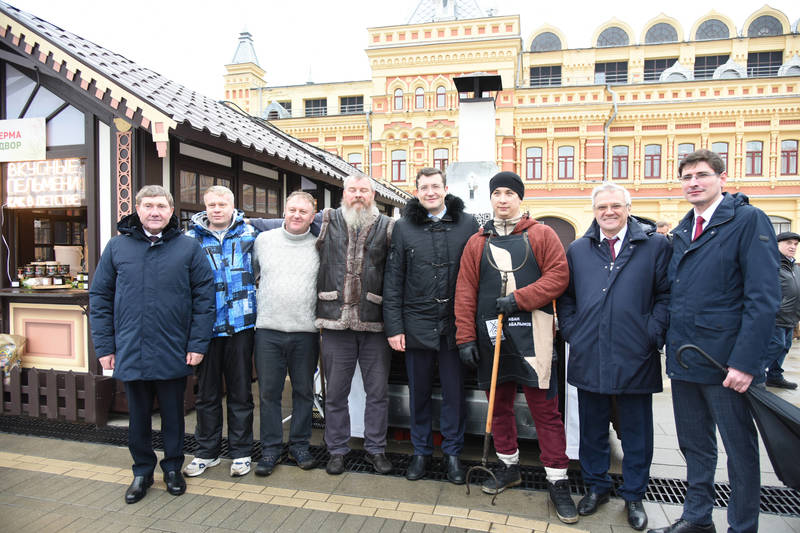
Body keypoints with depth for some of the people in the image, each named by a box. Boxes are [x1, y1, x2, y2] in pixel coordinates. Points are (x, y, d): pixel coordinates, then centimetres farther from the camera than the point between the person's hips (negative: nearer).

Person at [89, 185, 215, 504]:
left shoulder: (189, 248, -3)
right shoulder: (117, 247, 3)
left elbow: (204, 298, -5)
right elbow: (100, 298, 5)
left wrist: (197, 344, -9)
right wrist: (104, 346, 0)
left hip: (173, 355, -1)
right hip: (130, 354, 2)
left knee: (173, 415, 15)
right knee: (138, 417, 16)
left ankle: (173, 468, 35)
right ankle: (142, 471, 36)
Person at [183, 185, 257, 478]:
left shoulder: (249, 234, 4)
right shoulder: (192, 238, 4)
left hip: (240, 325, 0)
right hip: (206, 327, 1)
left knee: (241, 391, 9)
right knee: (207, 393, 12)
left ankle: (241, 451, 24)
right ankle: (207, 451, 28)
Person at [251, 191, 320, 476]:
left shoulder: (318, 246, 4)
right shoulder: (263, 240, 6)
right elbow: (251, 274, 19)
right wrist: (257, 302, 12)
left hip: (306, 332, 0)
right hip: (268, 330, 1)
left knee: (303, 391, 10)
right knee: (268, 392, 6)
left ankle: (300, 445, 25)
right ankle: (270, 449, 20)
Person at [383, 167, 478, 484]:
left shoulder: (467, 224, 2)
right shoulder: (404, 228, 3)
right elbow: (393, 280, 3)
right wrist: (394, 326, -2)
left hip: (455, 325, 0)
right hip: (417, 325, 1)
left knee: (454, 393, 11)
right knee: (419, 393, 13)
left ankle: (452, 452, 29)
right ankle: (421, 452, 31)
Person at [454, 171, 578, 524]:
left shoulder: (541, 235, 5)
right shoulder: (477, 243, 11)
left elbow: (559, 275, -5)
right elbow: (465, 291, 6)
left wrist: (519, 299, -15)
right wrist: (465, 337, 0)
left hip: (531, 333, -3)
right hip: (491, 335, 3)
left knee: (544, 408, 0)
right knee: (499, 405, 14)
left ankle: (557, 481, 13)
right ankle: (509, 466, 32)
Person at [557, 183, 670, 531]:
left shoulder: (655, 246, 0)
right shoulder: (578, 250, 8)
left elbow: (666, 294, -2)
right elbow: (566, 296, 14)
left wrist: (653, 334, -9)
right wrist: (571, 332, 4)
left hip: (635, 357, -2)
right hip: (588, 356, 2)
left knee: (636, 431, 12)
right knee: (592, 427, 15)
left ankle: (634, 496, 30)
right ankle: (596, 487, 33)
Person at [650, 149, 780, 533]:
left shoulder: (749, 220, -9)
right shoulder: (682, 232, 12)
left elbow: (764, 297, -16)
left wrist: (745, 362, -21)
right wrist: (672, 347, 5)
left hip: (726, 363, -6)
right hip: (684, 360, 7)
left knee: (740, 449, 10)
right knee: (694, 445, 18)